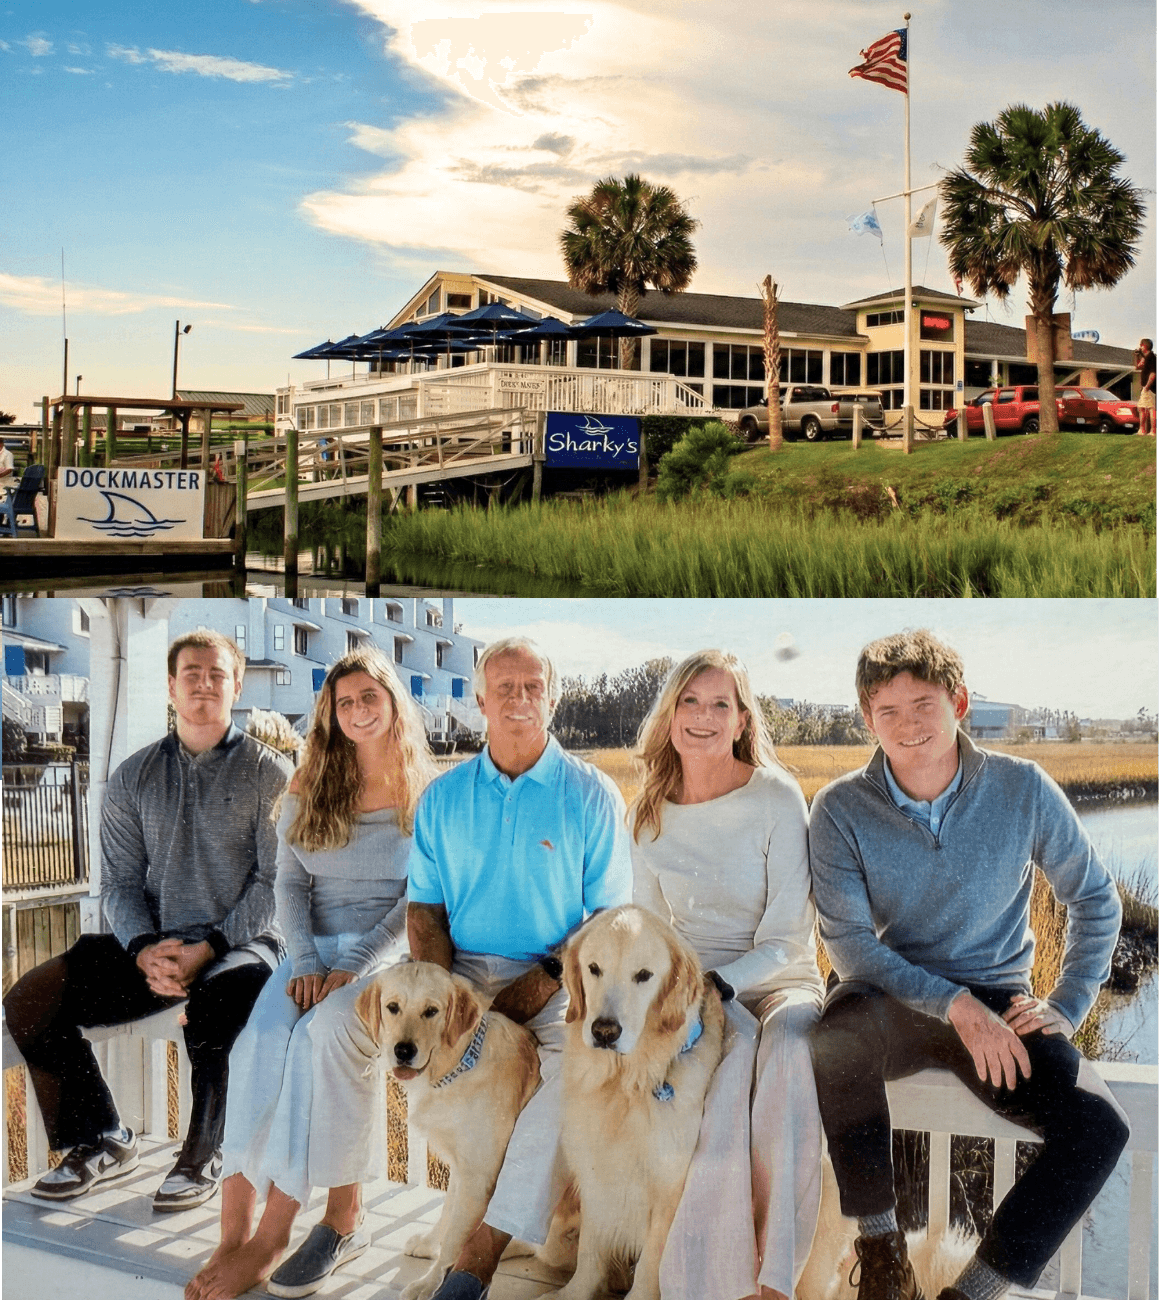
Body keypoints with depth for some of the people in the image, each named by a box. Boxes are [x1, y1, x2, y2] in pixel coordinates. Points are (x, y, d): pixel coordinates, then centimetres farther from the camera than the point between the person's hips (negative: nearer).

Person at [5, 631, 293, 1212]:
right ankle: (102, 1141, 4)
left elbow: (276, 881, -5)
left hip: (239, 944, -4)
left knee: (217, 1002, -38)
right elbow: (118, 883, 8)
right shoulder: (133, 777, 12)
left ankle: (202, 1158, -15)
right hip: (152, 947, 4)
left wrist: (207, 947, -18)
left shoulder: (268, 773, 2)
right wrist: (145, 949, -13)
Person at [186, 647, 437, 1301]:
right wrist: (306, 965, -11)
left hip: (389, 954, -3)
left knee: (324, 1032, -35)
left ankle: (273, 1233, -30)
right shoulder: (309, 791, 14)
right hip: (314, 950, 3)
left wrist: (352, 970, -16)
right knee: (258, 1043, -30)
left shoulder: (430, 796, 4)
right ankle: (236, 1231, -32)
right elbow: (290, 883, 8)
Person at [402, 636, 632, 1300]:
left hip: (558, 977, -3)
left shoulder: (591, 794, 1)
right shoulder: (445, 796, 10)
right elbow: (425, 905, 10)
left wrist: (544, 982, -14)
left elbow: (611, 913, -1)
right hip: (461, 970, 4)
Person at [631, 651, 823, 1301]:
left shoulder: (777, 798, -7)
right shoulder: (650, 813, 6)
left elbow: (786, 938, -9)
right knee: (735, 1042, -35)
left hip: (778, 979, -2)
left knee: (790, 1041, -38)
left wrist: (716, 984, -25)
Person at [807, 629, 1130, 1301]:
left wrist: (1066, 1008, -2)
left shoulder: (1022, 788, -4)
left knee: (1100, 1127, -24)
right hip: (888, 994, -1)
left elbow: (1096, 900, 8)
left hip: (997, 999, 2)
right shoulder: (841, 809, -7)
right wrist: (956, 1006, -21)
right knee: (841, 1040, -38)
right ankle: (881, 1247, -16)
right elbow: (850, 941, -10)